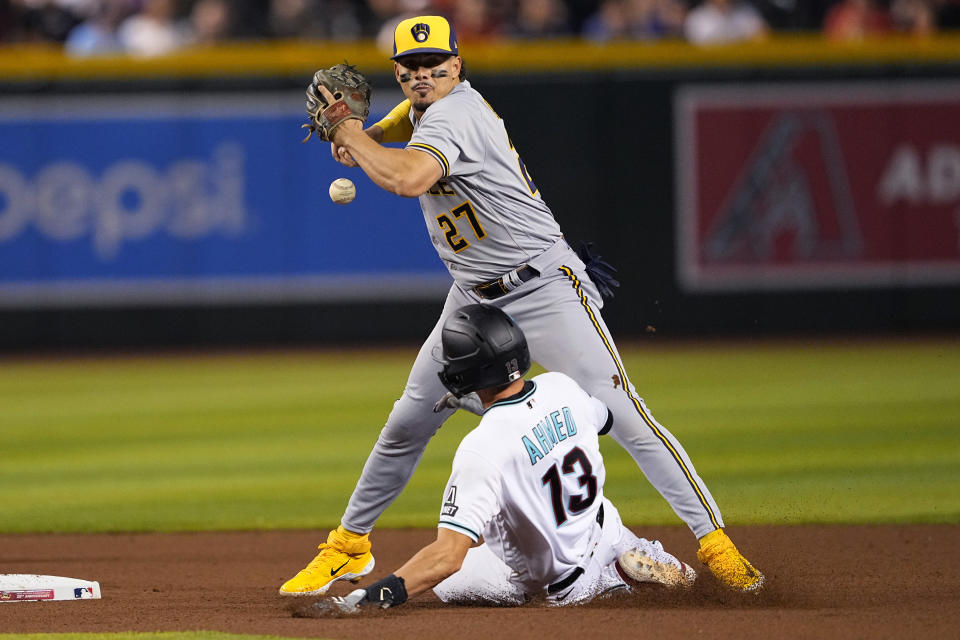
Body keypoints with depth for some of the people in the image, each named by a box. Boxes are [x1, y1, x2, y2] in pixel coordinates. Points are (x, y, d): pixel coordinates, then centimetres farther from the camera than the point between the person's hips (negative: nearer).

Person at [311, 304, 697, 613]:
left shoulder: (483, 449, -37)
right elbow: (603, 421, 12)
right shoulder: (561, 388, -16)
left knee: (443, 579, 12)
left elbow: (449, 555, -43)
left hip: (562, 584, -8)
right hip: (605, 530, 8)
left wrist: (377, 596, -48)